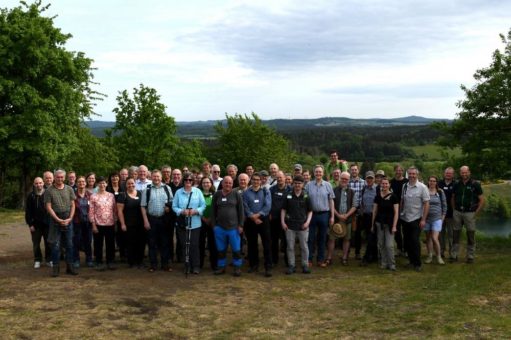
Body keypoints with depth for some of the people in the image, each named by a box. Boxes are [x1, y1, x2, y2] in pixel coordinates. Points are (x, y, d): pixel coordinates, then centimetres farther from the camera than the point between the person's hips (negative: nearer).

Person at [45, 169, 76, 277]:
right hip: (55, 219, -2)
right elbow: (48, 207, -5)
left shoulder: (69, 189, 6)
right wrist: (58, 220, -12)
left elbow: (73, 205, 6)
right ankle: (55, 267, 7)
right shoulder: (49, 190, -2)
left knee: (69, 244, 6)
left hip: (68, 220, 3)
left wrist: (70, 218, -7)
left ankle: (70, 267, 14)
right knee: (55, 245, -1)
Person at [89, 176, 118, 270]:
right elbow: (91, 212, -4)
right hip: (98, 224, -2)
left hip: (110, 224, 2)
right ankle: (99, 263, 15)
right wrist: (93, 225, -8)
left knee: (110, 244, 7)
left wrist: (115, 221, 4)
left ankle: (110, 262, 18)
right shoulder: (93, 197, -3)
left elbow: (115, 210, 9)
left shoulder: (111, 195, 6)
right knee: (98, 244, 5)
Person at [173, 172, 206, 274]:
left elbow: (203, 205, 1)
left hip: (195, 223, -1)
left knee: (194, 245, -2)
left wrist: (196, 211, -17)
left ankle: (196, 266, 7)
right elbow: (174, 206, 1)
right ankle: (187, 266, 14)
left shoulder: (198, 191, 3)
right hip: (182, 223, 1)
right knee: (184, 245, 4)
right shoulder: (178, 192, 4)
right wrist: (182, 211, -16)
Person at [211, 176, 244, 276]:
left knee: (236, 249, 3)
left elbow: (241, 211, -1)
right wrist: (214, 225, 3)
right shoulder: (217, 195, 4)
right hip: (219, 227, 2)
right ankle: (221, 267, 23)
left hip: (233, 227, -2)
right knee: (221, 249, 11)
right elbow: (213, 211, 8)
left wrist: (240, 225, -4)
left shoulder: (236, 194, -2)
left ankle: (237, 267, 16)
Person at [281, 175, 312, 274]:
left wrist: (307, 222, -7)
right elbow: (283, 210, 7)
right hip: (290, 225, 1)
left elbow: (310, 211, 6)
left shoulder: (306, 197, 2)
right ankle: (291, 266, 13)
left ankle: (305, 265, 15)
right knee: (290, 247, 4)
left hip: (302, 225, -1)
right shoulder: (288, 196, 4)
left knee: (304, 247, 5)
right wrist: (282, 222, -2)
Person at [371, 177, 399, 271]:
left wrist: (394, 226, -10)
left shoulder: (393, 196, -4)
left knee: (389, 245, -8)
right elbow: (374, 211, 10)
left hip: (389, 223, -3)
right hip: (379, 223, 3)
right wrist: (372, 224, 9)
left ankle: (392, 264, 4)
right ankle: (384, 263, 19)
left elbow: (396, 212, -4)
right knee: (381, 245, 7)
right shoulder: (378, 196, 4)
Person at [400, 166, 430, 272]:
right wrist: (400, 213, 9)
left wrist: (423, 219, -13)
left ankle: (418, 263, 8)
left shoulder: (422, 187, -8)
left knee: (415, 241, -5)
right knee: (407, 241, 10)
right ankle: (411, 261, 25)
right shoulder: (404, 186, 6)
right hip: (405, 219, 5)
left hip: (416, 219, -5)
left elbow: (426, 204, -9)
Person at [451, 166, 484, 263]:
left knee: (471, 235, 2)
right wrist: (455, 209, 6)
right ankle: (454, 255, 12)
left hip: (469, 213, -3)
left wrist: (476, 213, -7)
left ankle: (470, 256, 11)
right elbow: (453, 198, 17)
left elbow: (482, 200, -2)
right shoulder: (456, 184, 6)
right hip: (457, 212, 3)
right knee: (455, 234, 5)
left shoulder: (475, 184, -4)